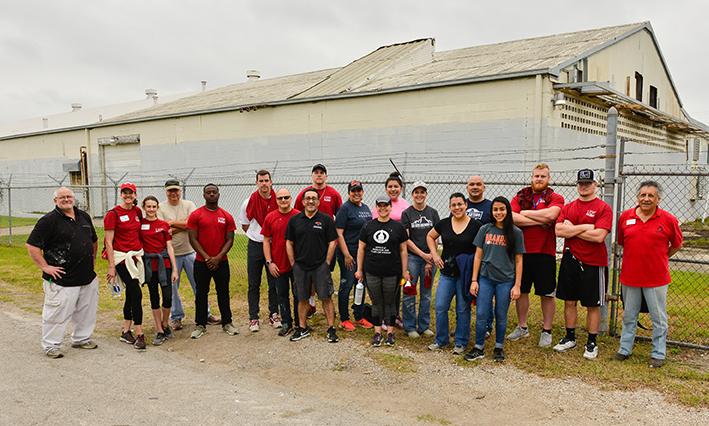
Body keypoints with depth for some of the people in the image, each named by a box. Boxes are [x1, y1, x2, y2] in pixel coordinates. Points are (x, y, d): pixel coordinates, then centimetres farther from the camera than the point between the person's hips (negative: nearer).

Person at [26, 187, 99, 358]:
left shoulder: (84, 217, 10)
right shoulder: (49, 220, -10)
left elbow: (94, 240, 24)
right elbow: (31, 245, -13)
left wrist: (92, 259, 17)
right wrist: (45, 267, -14)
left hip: (88, 277, 7)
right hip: (62, 279, -6)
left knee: (86, 311, 16)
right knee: (57, 313, 0)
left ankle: (81, 338, 32)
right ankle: (51, 345, 16)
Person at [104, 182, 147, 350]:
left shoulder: (138, 211, 8)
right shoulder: (113, 214, -9)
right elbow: (108, 242, -10)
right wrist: (111, 266, -12)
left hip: (137, 255, 6)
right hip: (122, 257, -6)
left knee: (131, 295, 12)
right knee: (137, 294, -12)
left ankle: (125, 332, 24)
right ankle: (139, 335, -6)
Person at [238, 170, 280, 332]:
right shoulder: (249, 202, -3)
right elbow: (244, 224, 10)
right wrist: (258, 234, 6)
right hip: (255, 246, 0)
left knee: (274, 283, 7)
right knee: (253, 284, 4)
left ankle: (274, 314, 20)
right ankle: (253, 318, 12)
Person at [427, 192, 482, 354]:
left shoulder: (476, 225, -6)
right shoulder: (444, 224, 2)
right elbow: (430, 237, 18)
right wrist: (435, 254, 5)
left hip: (465, 274, -3)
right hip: (446, 272, 3)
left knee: (463, 309, 7)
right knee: (440, 307, 4)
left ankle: (460, 343, 22)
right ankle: (441, 340, 21)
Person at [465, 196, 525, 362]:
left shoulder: (515, 233, -2)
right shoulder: (485, 229, 2)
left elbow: (518, 261, 1)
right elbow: (478, 256, 4)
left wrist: (517, 285, -3)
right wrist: (474, 280, 0)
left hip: (505, 281, -1)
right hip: (485, 278, 1)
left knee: (501, 316, 10)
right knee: (481, 314, 1)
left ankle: (499, 348, 27)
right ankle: (479, 348, 16)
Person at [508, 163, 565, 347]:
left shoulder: (556, 198, 0)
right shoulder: (520, 196, 7)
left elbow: (550, 214, -22)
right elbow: (512, 217, -11)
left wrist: (525, 212, -10)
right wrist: (539, 221, -15)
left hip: (545, 254, -3)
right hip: (522, 251, 3)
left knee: (547, 294, 6)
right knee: (521, 290, 13)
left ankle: (546, 331, 21)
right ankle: (522, 327, 29)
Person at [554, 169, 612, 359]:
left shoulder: (603, 208, -7)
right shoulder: (568, 207, 7)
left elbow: (599, 236, -19)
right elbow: (558, 230, -7)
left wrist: (572, 229, -11)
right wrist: (585, 227, -14)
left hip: (593, 263, -4)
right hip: (570, 260, 5)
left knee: (593, 305, 6)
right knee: (569, 301, 12)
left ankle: (591, 343, 19)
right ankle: (570, 338, 27)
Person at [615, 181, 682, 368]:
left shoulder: (668, 219, -6)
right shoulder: (625, 216, 0)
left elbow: (677, 244, 7)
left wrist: (659, 259, 8)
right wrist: (636, 257, 11)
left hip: (656, 278, -2)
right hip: (629, 277, 2)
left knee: (659, 319, 9)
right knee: (628, 316, 15)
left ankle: (658, 354, 22)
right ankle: (625, 349, 28)